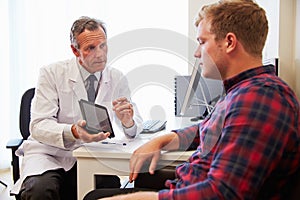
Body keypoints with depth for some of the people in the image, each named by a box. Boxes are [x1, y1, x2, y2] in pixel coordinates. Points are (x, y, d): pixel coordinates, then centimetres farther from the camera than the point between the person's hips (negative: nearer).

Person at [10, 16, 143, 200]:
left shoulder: (117, 79, 4)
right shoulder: (52, 73, -6)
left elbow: (136, 126, 4)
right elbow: (38, 125, -14)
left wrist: (128, 122, -22)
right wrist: (73, 132, -34)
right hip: (50, 153, -3)